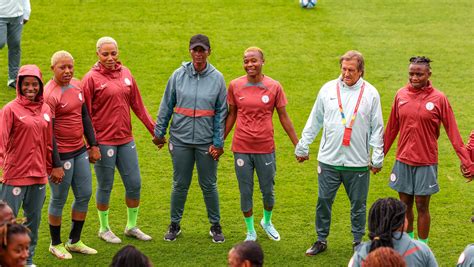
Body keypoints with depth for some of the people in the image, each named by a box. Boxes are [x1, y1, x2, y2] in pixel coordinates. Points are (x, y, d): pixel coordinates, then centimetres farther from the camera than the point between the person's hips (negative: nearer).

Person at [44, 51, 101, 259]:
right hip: (61, 154, -8)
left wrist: (93, 145, 14)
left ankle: (74, 241, 27)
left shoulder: (77, 85, 5)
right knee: (59, 199, 5)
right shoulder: (50, 95, -18)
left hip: (79, 150, 8)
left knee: (85, 195, 12)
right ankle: (56, 244, 23)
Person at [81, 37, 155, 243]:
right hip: (103, 141, -5)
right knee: (105, 186, 6)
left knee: (134, 183, 8)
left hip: (125, 139, 5)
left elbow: (138, 106, 11)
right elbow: (85, 114, -9)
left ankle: (132, 226, 26)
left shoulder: (125, 74, 6)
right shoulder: (92, 78, -9)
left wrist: (154, 129, 10)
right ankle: (104, 229, 24)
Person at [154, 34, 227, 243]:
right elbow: (166, 105, 6)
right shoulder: (179, 75, -2)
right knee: (180, 185, 9)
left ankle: (215, 226, 21)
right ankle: (174, 225, 23)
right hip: (181, 139, 1)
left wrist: (218, 142, -3)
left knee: (209, 186, 7)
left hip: (207, 141, 0)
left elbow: (221, 112, 0)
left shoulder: (217, 78, -2)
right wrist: (159, 132, 6)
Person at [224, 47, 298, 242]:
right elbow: (232, 115, 8)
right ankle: (250, 231, 25)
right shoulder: (235, 86, -2)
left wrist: (298, 145, 2)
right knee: (245, 192, 7)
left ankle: (267, 222, 39)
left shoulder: (274, 87, -5)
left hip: (265, 148, 0)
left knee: (268, 191, 10)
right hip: (241, 148, 0)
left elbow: (283, 117, 2)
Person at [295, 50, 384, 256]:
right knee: (324, 201, 6)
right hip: (329, 160, 1)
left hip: (358, 162, -1)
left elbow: (377, 128, 2)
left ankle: (358, 241, 24)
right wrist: (302, 146, 10)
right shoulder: (328, 89, 2)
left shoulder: (370, 93, -2)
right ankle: (321, 240, 21)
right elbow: (314, 121, 10)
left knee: (358, 205, 8)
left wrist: (377, 158, 1)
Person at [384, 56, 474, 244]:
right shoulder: (401, 95, 0)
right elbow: (391, 129, 9)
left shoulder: (438, 99, -9)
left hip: (426, 163, -3)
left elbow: (453, 132, -9)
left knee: (422, 207, 4)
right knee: (405, 205, 13)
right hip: (403, 161, 3)